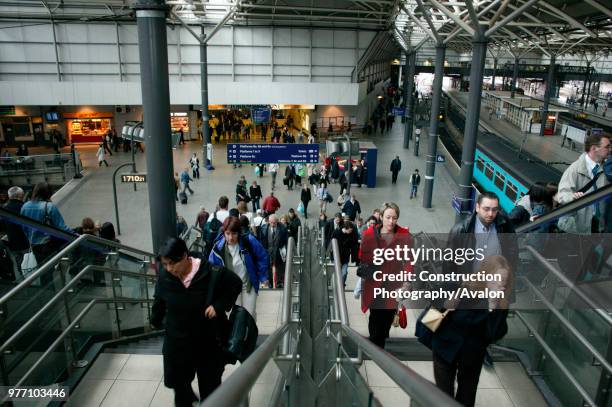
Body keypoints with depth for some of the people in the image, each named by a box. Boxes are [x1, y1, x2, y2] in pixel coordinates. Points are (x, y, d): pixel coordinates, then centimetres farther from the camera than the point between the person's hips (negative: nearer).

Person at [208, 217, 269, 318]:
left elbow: (262, 257, -8)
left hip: (249, 284, -1)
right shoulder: (218, 248, -18)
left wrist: (263, 277, -6)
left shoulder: (249, 241, -21)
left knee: (250, 314, 4)